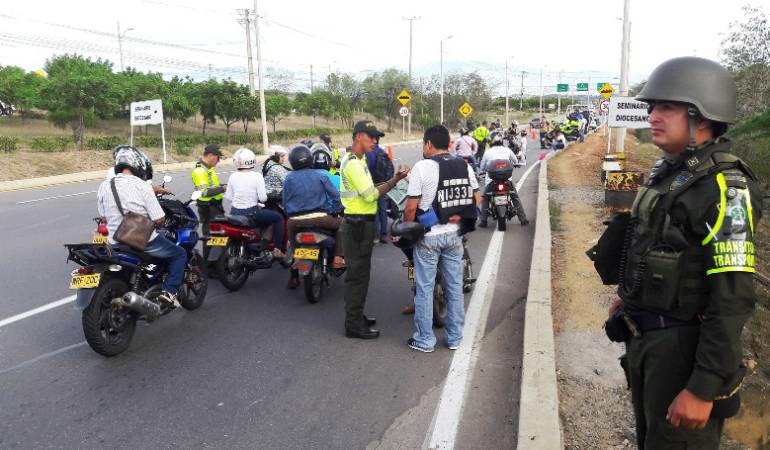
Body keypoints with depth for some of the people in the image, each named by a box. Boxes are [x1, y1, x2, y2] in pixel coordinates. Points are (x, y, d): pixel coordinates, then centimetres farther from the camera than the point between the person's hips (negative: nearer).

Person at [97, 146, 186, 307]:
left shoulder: (104, 186, 0)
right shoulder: (142, 186, -15)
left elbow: (103, 218, 9)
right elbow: (159, 219, -16)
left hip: (115, 243, 5)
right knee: (180, 254, 13)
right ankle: (168, 291, 0)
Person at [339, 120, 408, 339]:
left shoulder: (357, 160, 17)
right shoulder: (353, 163, -17)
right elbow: (370, 195, -22)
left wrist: (393, 179, 6)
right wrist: (394, 180, -16)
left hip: (361, 223, 11)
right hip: (358, 224, -11)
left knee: (360, 272, 18)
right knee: (357, 274, -4)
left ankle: (356, 316, 30)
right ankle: (354, 325, 5)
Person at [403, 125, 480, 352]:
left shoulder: (422, 167, -13)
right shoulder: (465, 166, 4)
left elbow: (411, 207, -13)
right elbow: (476, 201, 8)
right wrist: (458, 217, 13)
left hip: (429, 236, -5)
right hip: (454, 234, 5)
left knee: (425, 288, 6)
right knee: (455, 287, 13)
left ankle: (424, 339, 15)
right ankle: (455, 338, 24)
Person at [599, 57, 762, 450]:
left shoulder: (723, 188, -21)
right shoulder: (671, 171, 7)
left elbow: (733, 300, -25)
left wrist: (703, 389, -26)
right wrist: (631, 297, 24)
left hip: (684, 347, -9)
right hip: (645, 339, 9)